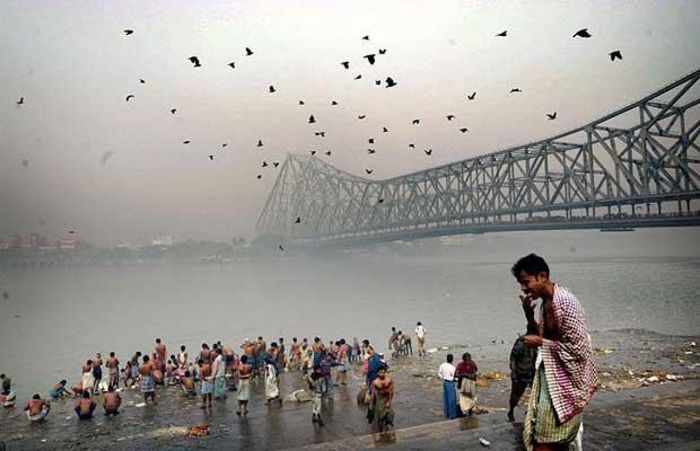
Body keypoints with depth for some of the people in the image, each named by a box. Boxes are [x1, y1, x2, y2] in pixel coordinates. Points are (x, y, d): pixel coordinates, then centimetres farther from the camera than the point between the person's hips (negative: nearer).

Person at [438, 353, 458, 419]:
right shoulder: (452, 367, -23)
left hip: (445, 382, 7)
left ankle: (446, 414, 27)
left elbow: (439, 374, 5)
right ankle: (452, 415, 10)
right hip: (450, 383, -7)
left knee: (445, 399, 16)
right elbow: (455, 377, -15)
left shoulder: (442, 365, -4)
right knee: (452, 399, 3)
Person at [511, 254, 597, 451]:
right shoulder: (545, 303, 6)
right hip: (548, 376, 9)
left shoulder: (565, 302, -21)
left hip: (564, 381, -9)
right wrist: (529, 315, 0)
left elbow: (578, 349, -22)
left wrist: (540, 342, -17)